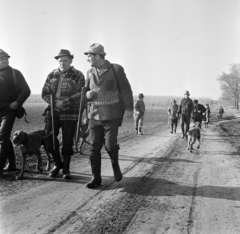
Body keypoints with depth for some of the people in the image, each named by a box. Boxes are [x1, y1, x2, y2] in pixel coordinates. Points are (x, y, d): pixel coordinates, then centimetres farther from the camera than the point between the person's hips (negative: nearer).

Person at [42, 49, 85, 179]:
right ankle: (58, 163, 25)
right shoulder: (52, 75, 8)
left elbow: (80, 94, -12)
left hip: (70, 114, -3)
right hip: (53, 112, 3)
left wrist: (64, 103, -19)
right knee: (50, 139, 2)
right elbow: (45, 93, 5)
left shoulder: (78, 76, -3)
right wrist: (55, 103, -12)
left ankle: (66, 168, 18)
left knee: (67, 142, 1)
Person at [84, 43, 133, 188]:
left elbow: (126, 89, -3)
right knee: (94, 147, 1)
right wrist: (87, 94, -4)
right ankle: (96, 178, 11)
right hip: (95, 116, 4)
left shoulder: (116, 69, -4)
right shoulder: (90, 73, 8)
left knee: (110, 145, -11)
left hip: (112, 116, -4)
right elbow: (86, 90, 19)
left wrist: (129, 108, -10)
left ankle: (115, 164, 21)